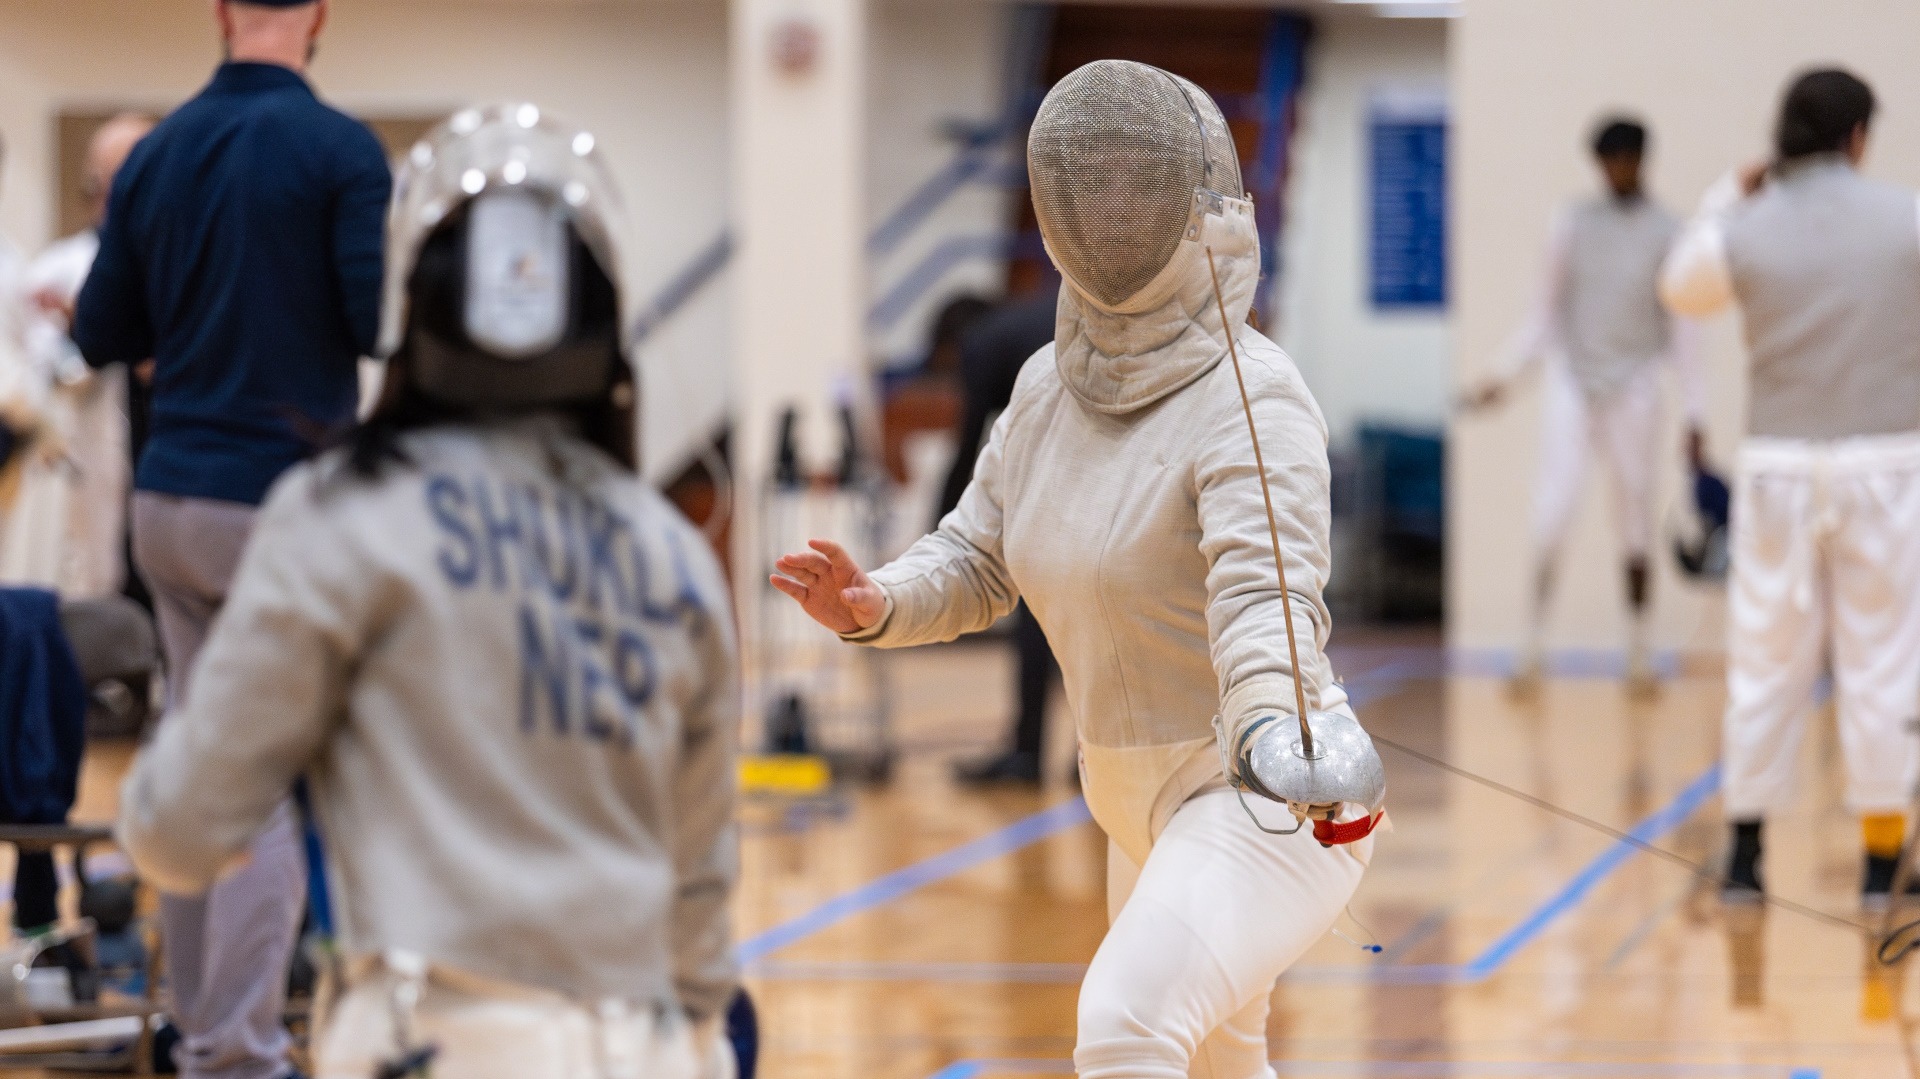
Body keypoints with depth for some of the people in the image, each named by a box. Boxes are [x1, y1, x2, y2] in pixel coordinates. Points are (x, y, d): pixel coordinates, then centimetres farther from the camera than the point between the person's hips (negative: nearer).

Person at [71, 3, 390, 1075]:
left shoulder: (156, 154, 7)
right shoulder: (342, 150, -10)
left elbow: (101, 336, 12)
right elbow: (384, 325, -15)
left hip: (169, 502, 6)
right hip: (286, 503, -6)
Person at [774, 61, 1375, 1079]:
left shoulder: (1250, 400, -22)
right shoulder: (1055, 384, 2)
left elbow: (1266, 605, -35)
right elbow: (973, 563, 8)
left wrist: (1275, 737, -57)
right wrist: (869, 604, -15)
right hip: (1144, 803, 9)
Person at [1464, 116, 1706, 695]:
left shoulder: (1668, 233, -1)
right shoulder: (1574, 223, 5)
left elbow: (1684, 332, 0)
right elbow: (1545, 314, 12)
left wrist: (1695, 415, -3)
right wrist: (1506, 376, 4)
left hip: (1633, 387, -1)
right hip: (1570, 382, 1)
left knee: (1636, 521, 4)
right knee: (1554, 511, -12)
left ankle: (1638, 651, 15)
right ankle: (1534, 642, -6)